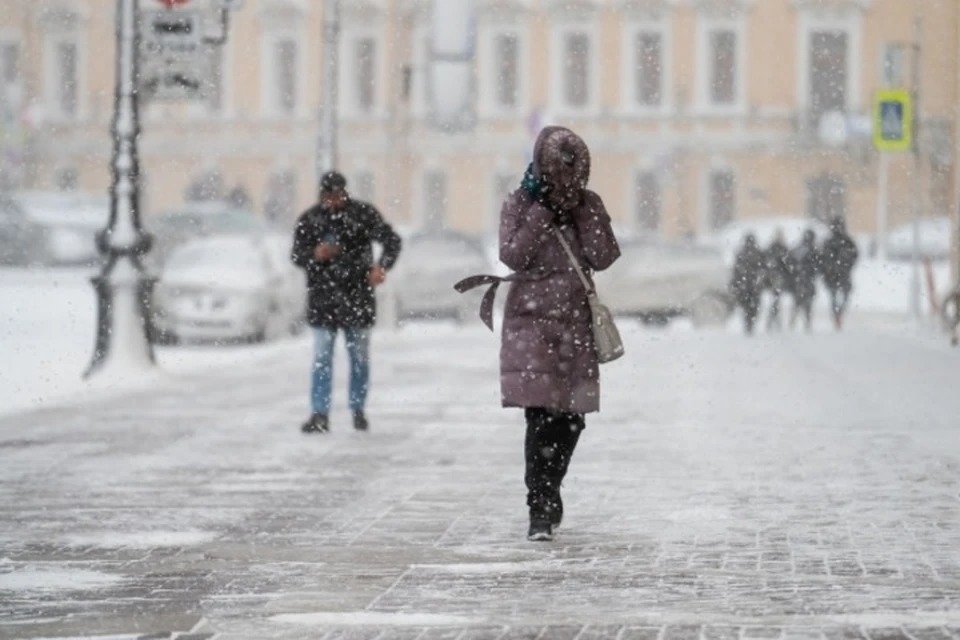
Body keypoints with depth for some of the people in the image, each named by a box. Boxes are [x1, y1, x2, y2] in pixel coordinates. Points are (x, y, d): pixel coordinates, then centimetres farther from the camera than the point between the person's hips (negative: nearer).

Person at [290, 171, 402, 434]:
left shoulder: (363, 213, -2)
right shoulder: (309, 220, 2)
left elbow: (391, 240, -4)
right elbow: (296, 255, 6)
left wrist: (382, 266, -22)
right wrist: (315, 255, -17)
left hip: (357, 295, 0)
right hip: (323, 297, 0)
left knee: (360, 357, 7)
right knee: (322, 359, -3)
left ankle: (358, 410, 20)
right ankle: (320, 414, -2)